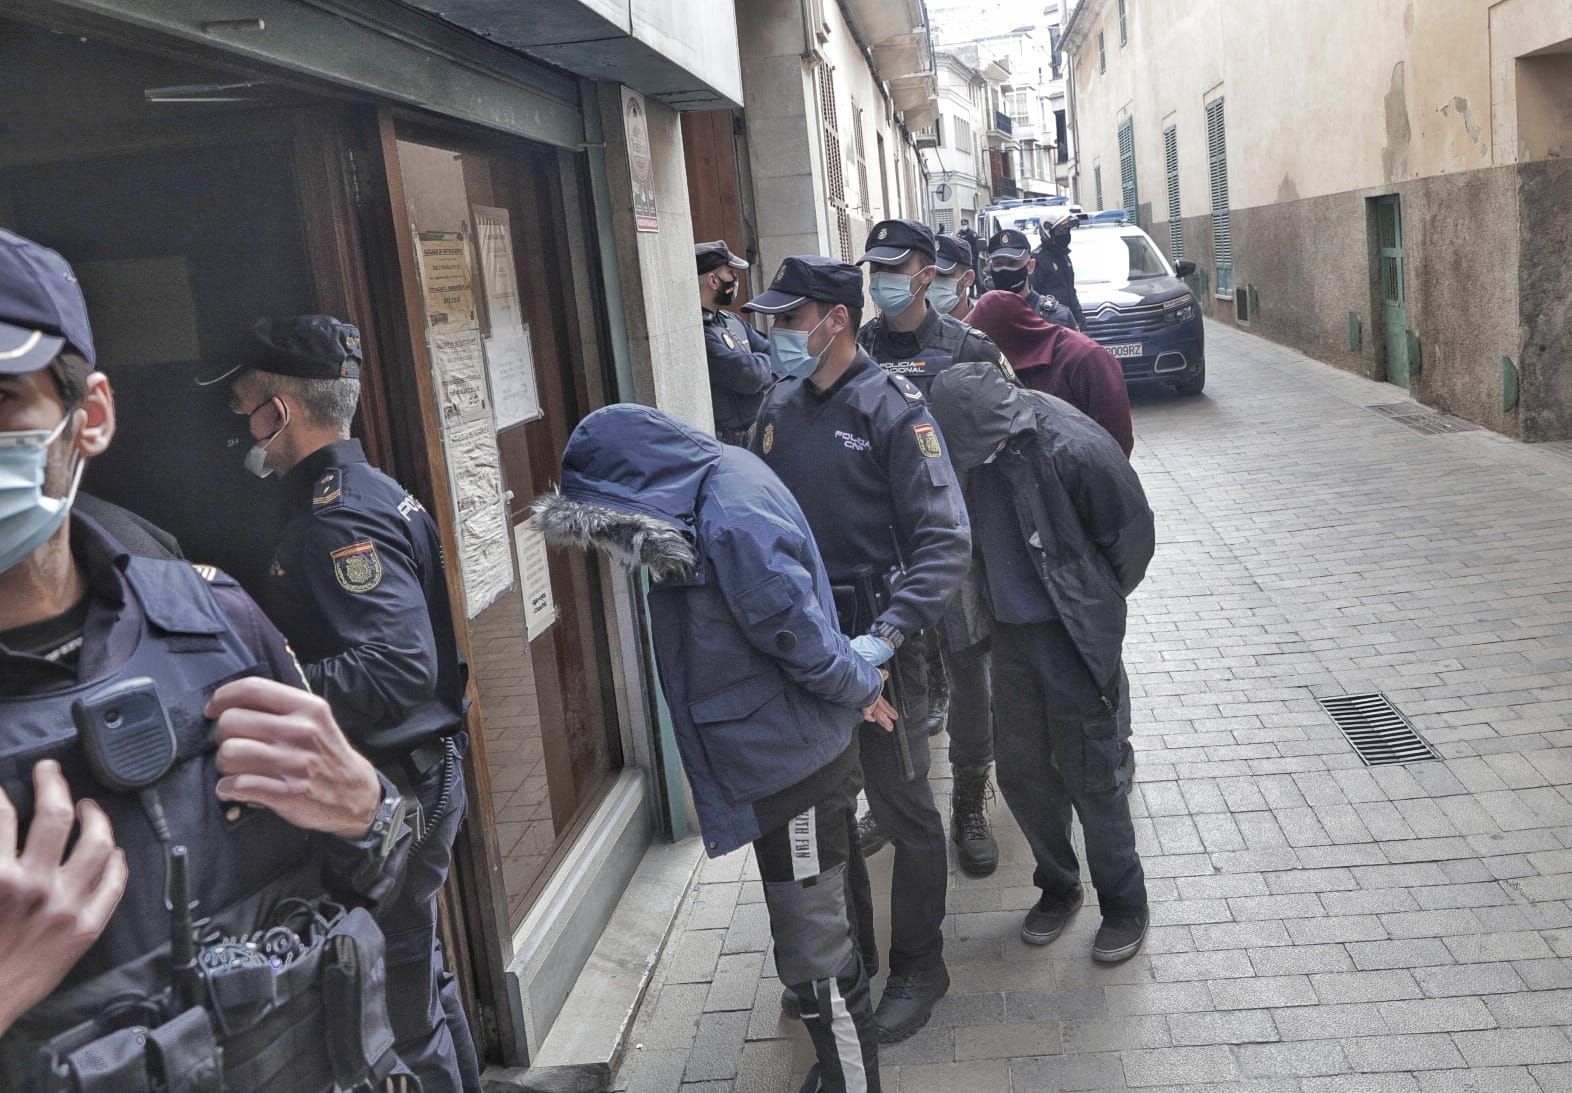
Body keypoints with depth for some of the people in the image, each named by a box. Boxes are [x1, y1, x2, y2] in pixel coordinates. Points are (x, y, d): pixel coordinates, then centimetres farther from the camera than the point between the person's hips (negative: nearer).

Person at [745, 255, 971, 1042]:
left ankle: (917, 968, 29)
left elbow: (945, 539, -18)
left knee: (903, 812, 9)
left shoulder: (892, 407, -12)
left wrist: (887, 637, -27)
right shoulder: (780, 407, 6)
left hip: (873, 642, -6)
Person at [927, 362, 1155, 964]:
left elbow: (1133, 534, -9)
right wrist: (997, 594, 12)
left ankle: (1124, 903, 24)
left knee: (1090, 776, 2)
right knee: (1021, 768, 14)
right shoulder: (975, 443, -7)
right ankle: (1057, 885, 35)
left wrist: (1094, 602, 4)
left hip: (1074, 636, -5)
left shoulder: (1073, 450, -24)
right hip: (1010, 630, 6)